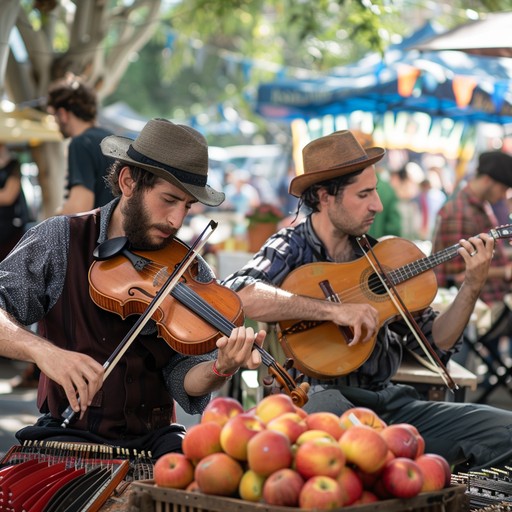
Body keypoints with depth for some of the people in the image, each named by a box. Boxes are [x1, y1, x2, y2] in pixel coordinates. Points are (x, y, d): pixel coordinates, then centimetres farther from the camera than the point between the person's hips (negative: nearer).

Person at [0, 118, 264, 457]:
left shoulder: (191, 273, 2)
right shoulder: (60, 241, -3)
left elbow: (185, 381, -5)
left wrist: (221, 369, -27)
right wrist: (41, 350, -32)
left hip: (153, 438, 2)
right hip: (70, 432, -2)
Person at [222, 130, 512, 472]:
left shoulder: (376, 255, 14)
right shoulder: (292, 248, -2)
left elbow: (435, 345, 15)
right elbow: (236, 294, -25)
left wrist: (473, 287, 2)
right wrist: (333, 309, -28)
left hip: (389, 402, 5)